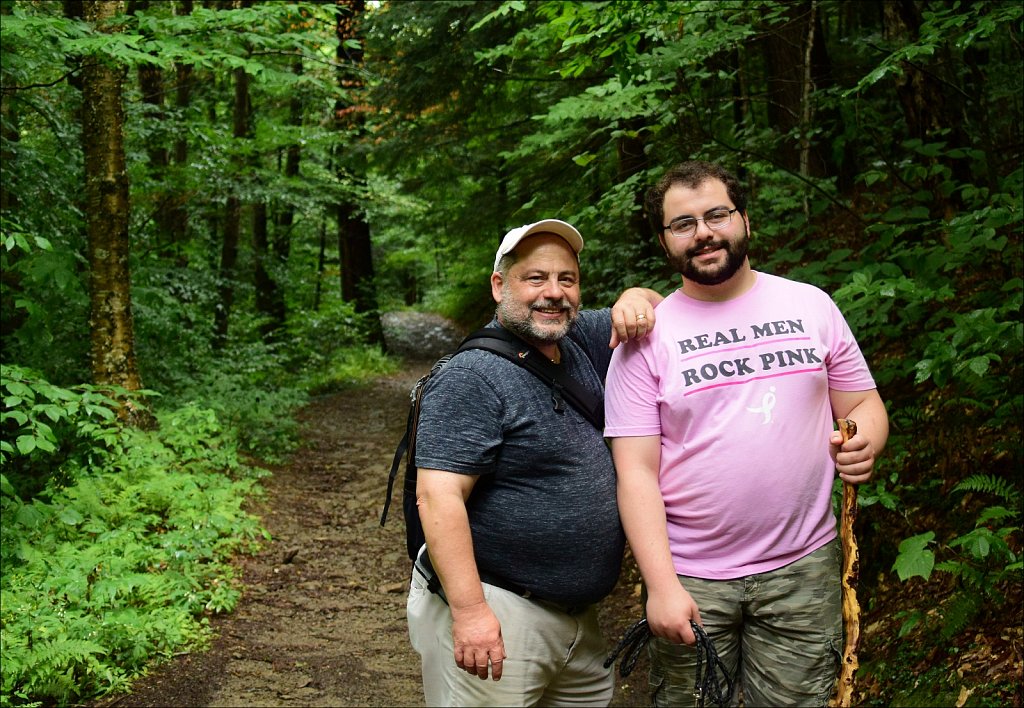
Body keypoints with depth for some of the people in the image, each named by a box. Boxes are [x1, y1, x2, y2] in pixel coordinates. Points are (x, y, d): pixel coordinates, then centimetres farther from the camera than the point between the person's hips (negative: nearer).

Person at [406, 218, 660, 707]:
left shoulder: (582, 346, 8)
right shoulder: (471, 378, -15)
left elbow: (659, 310, 23)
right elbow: (438, 497, -22)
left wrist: (635, 297, -1)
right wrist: (469, 611, -28)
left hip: (578, 613, 8)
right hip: (495, 614, -8)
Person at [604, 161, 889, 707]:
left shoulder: (811, 306, 5)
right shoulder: (646, 338, -2)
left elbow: (862, 404, 12)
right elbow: (637, 472, -6)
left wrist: (864, 443, -12)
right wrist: (661, 584, -15)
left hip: (802, 567, 2)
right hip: (689, 579, -1)